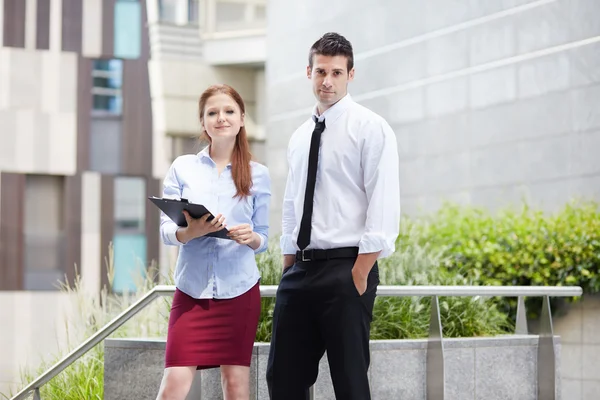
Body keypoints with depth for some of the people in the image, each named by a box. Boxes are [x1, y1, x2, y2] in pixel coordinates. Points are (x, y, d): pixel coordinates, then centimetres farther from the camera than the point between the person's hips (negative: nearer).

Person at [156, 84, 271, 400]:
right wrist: (190, 232, -22)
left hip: (240, 288, 1)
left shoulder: (257, 174, 5)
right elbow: (165, 229, -1)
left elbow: (263, 238, 7)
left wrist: (251, 238, -16)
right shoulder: (182, 167, 4)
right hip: (192, 287, -1)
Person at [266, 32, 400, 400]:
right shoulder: (300, 137, 17)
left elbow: (384, 208, -13)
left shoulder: (370, 128, -5)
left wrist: (358, 277, -17)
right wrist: (289, 270, 15)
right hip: (300, 270, 7)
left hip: (347, 269, -7)